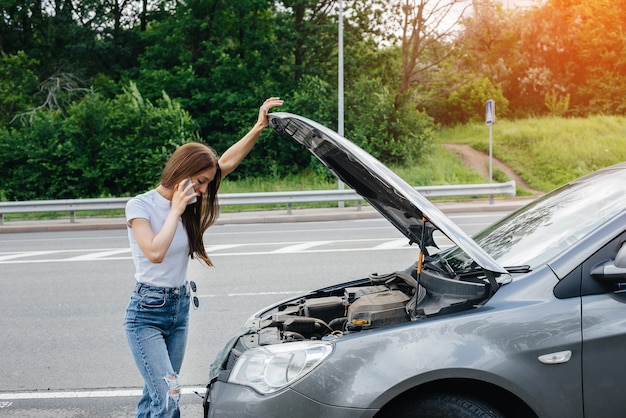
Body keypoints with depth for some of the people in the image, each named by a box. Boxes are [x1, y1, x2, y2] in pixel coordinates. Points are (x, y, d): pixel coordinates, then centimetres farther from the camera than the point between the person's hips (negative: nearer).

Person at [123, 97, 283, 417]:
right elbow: (156, 252, -29)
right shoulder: (140, 206, -14)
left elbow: (228, 163, -2)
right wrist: (175, 210, -21)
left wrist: (259, 127, -11)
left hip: (179, 309, 7)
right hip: (147, 312, -7)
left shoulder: (188, 205, 3)